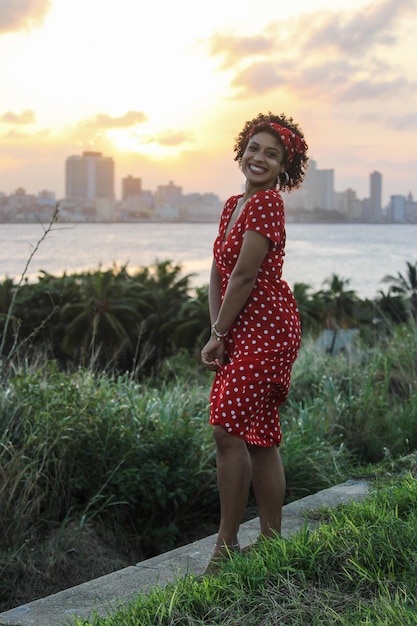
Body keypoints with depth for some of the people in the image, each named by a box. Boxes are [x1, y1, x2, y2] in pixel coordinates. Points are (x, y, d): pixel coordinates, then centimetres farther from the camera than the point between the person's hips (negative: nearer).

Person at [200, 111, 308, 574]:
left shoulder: (266, 204, -12)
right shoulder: (233, 205, 16)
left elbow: (244, 276, -15)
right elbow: (217, 273, 11)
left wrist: (217, 335, -8)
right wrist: (215, 334, 1)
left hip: (265, 327, -9)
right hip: (241, 332, 9)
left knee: (229, 430, -12)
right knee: (260, 437, 11)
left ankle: (226, 545, -2)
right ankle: (271, 540, 20)